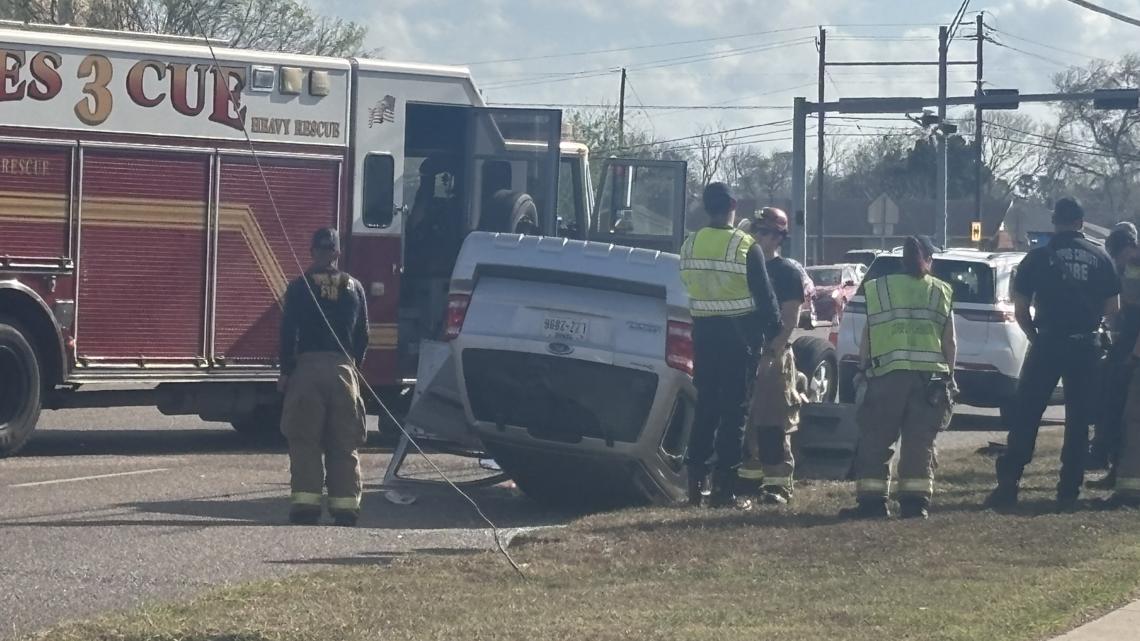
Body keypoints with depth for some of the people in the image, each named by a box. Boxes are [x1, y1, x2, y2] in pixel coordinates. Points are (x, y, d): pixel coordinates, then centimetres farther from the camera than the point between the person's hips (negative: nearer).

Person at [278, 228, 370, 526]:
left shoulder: (300, 286, -2)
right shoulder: (354, 288, 8)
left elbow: (288, 331, -5)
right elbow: (363, 334, 11)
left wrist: (286, 371, 2)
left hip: (308, 366, -2)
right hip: (344, 368, 3)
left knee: (304, 440, 1)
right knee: (344, 443, 6)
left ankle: (306, 502, -6)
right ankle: (345, 505, 3)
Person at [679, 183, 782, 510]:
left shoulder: (689, 246, 2)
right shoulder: (745, 247, -12)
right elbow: (764, 296, -10)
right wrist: (775, 333, 0)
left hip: (704, 332, 4)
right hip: (738, 333, -4)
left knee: (705, 406, 13)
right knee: (733, 410, -1)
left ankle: (695, 483, 10)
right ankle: (724, 488, -4)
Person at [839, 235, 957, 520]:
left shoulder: (879, 289, 5)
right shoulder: (941, 292, 9)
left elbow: (866, 338, 4)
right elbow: (950, 341, 9)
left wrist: (863, 369, 13)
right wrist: (947, 374, 19)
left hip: (888, 376, -2)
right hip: (930, 376, 2)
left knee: (875, 442, 5)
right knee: (920, 443, 6)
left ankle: (872, 500, 2)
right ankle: (915, 501, 1)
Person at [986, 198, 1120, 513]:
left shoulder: (1038, 257, -1)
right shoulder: (1100, 258, 4)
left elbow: (1020, 310, 0)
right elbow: (1113, 308, 7)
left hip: (1048, 343, -2)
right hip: (1087, 345, 2)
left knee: (1025, 416, 3)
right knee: (1078, 421, 8)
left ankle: (1007, 487, -2)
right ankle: (1069, 493, 6)